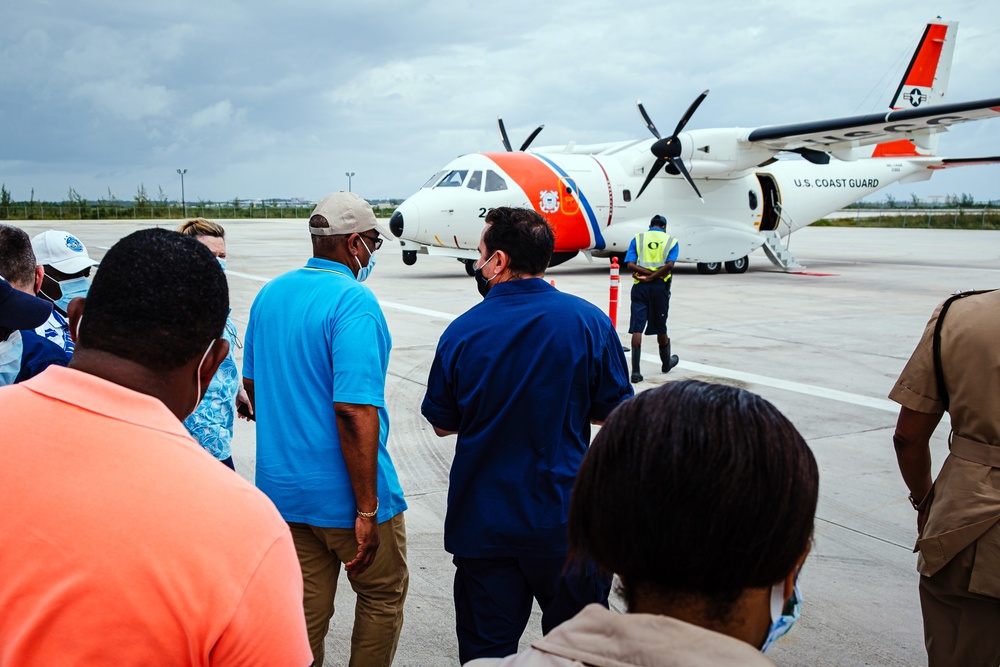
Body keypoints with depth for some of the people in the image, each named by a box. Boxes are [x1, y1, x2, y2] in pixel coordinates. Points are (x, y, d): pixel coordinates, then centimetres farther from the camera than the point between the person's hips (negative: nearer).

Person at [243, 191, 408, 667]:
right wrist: (367, 510, -21)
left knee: (304, 606, 16)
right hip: (342, 492, -7)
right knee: (383, 595, 16)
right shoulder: (354, 301, -19)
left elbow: (252, 383, 17)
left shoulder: (270, 295, 6)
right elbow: (354, 411, -26)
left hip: (282, 484, 7)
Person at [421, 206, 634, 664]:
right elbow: (613, 412, -1)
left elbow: (442, 423, 2)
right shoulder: (589, 321, -11)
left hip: (482, 522, 1)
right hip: (566, 519, 0)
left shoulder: (462, 331, -9)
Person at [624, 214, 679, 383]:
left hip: (640, 286, 0)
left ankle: (635, 371, -8)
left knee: (637, 328, -2)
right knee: (660, 327, 16)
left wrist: (647, 273, -9)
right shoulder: (671, 241, 7)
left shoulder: (638, 238, 8)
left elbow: (630, 264, -7)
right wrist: (654, 276, -10)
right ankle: (666, 363, 38)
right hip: (660, 286, 0)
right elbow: (670, 264, -11)